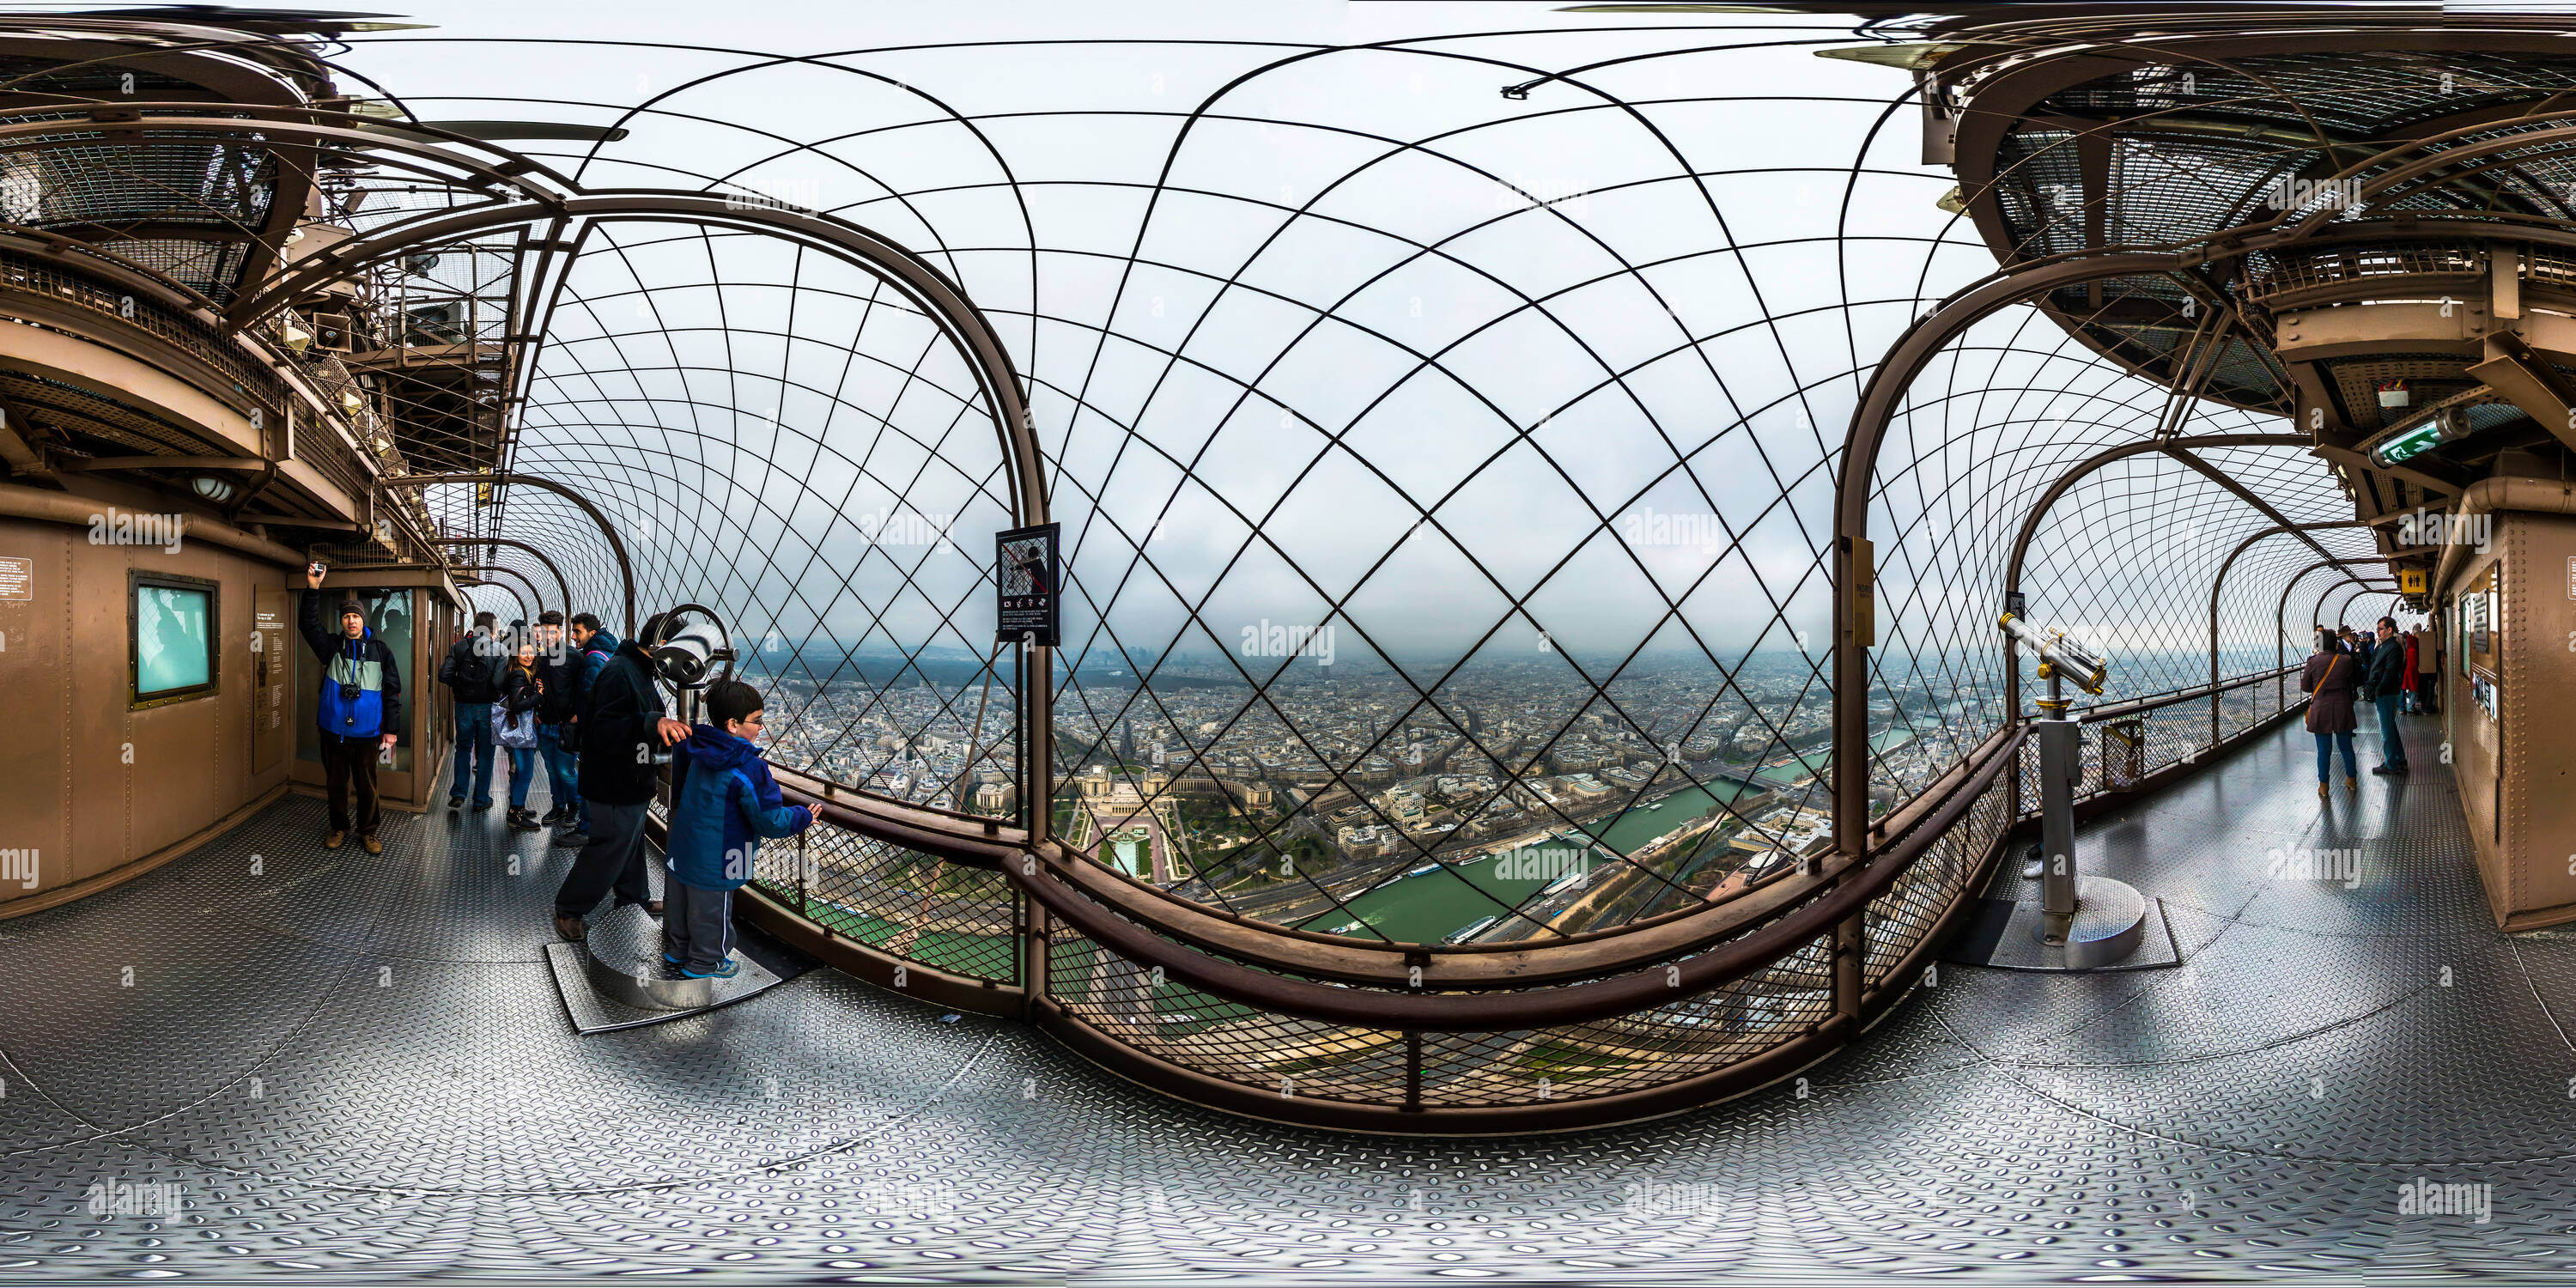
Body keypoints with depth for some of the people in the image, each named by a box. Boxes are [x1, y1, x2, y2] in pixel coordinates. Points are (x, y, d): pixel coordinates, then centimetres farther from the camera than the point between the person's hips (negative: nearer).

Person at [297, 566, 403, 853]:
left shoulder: (380, 651, 1)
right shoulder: (333, 646, 4)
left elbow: (392, 692, 1)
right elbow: (309, 625, -13)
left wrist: (390, 729, -3)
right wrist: (313, 589, -25)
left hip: (367, 733, -1)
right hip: (334, 731, 1)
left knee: (367, 785, 7)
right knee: (336, 783, 12)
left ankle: (368, 831, 20)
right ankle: (339, 828, 27)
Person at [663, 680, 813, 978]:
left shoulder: (697, 750, -3)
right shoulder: (748, 769, -27)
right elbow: (769, 820, -22)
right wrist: (803, 818, -7)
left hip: (681, 850, 8)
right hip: (714, 863, -8)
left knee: (680, 902, 25)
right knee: (711, 911, 12)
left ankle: (677, 949, 44)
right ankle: (705, 963, 29)